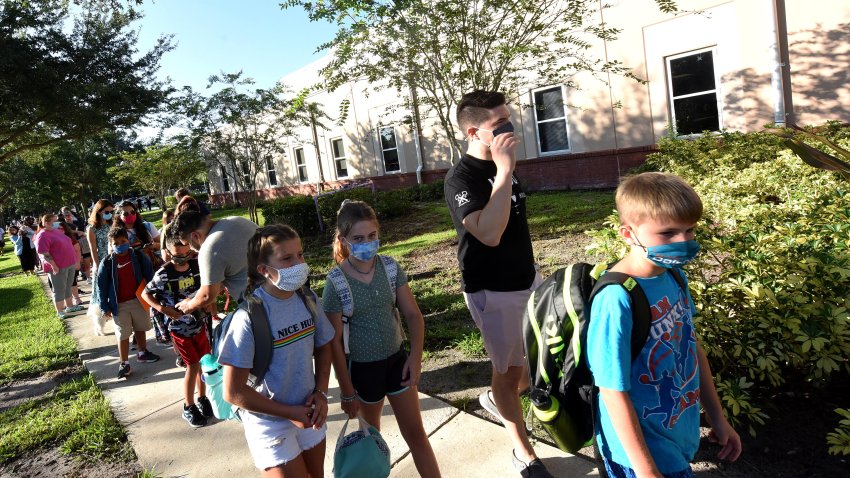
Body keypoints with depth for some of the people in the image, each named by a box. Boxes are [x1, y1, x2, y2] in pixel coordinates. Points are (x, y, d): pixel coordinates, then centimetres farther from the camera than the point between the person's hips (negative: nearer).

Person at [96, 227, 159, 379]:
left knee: (140, 329, 18)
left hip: (138, 299, 2)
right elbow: (101, 286, -5)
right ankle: (124, 363, 14)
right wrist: (105, 307, -6)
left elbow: (149, 275, 2)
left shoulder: (138, 257, -7)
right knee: (123, 335, 4)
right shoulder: (107, 263, -10)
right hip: (119, 304, -2)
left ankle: (143, 353, 38)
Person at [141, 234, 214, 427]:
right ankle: (188, 407, 15)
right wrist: (162, 308, -19)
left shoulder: (198, 265, -9)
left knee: (204, 361, 11)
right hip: (179, 327, -4)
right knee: (193, 365, -2)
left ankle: (202, 398, 32)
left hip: (199, 323, 4)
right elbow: (145, 293, -5)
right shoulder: (164, 274, -17)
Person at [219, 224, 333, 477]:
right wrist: (290, 413, -16)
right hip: (270, 421, -5)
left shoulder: (308, 299, -9)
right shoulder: (250, 317, -25)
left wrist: (321, 393, -6)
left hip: (308, 413, 6)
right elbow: (234, 392, -20)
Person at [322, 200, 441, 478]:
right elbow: (334, 341, -13)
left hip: (397, 359, 3)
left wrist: (416, 356, -12)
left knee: (415, 433, 11)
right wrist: (347, 391, -9)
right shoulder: (336, 283, -18)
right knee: (372, 433, 20)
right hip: (362, 367, -2)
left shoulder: (390, 267, -9)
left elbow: (413, 314, -2)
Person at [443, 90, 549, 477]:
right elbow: (489, 233, -35)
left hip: (527, 279, 8)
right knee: (509, 370, 7)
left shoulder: (501, 165, 6)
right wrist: (504, 169, -32)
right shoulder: (461, 178, -19)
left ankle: (496, 399, 43)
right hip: (493, 292, -8)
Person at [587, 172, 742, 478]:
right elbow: (614, 393, -24)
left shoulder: (675, 276, -7)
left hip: (682, 433, 7)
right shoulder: (616, 300, -30)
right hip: (644, 446, -7)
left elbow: (693, 346, 7)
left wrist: (716, 417, 14)